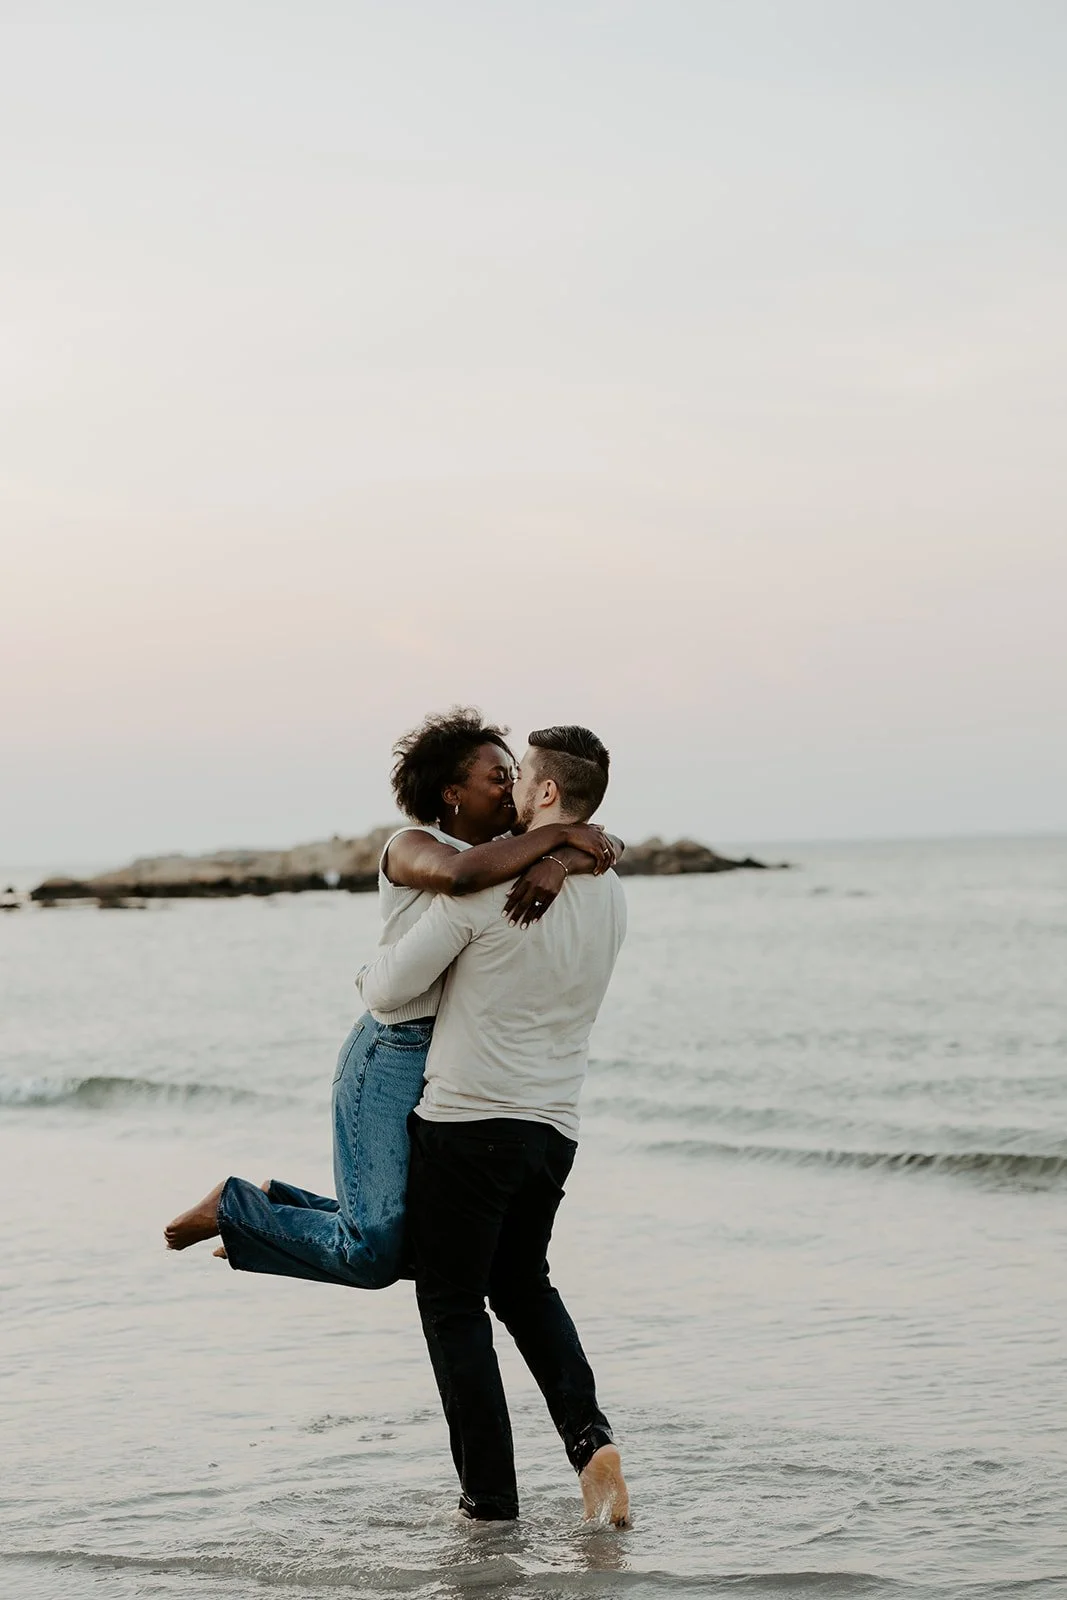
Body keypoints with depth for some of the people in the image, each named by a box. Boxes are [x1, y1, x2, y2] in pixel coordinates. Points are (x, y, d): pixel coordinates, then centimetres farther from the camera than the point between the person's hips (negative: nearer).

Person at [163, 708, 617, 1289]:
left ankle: (276, 1205, 26)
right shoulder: (412, 846, -9)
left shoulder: (509, 853, 11)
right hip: (393, 1055, -8)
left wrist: (558, 862, -23)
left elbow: (599, 852, -1)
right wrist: (559, 834, -27)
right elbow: (459, 873, -33)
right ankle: (234, 1207, 9)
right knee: (374, 1254, -14)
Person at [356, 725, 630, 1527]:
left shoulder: (485, 885, -15)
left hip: (468, 1121, -6)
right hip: (553, 1125, 6)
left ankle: (490, 1496, 6)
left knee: (454, 1303, 6)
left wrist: (369, 975, 14)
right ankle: (589, 1437, 4)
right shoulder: (611, 896, 6)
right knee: (524, 1284, 24)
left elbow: (392, 988, -10)